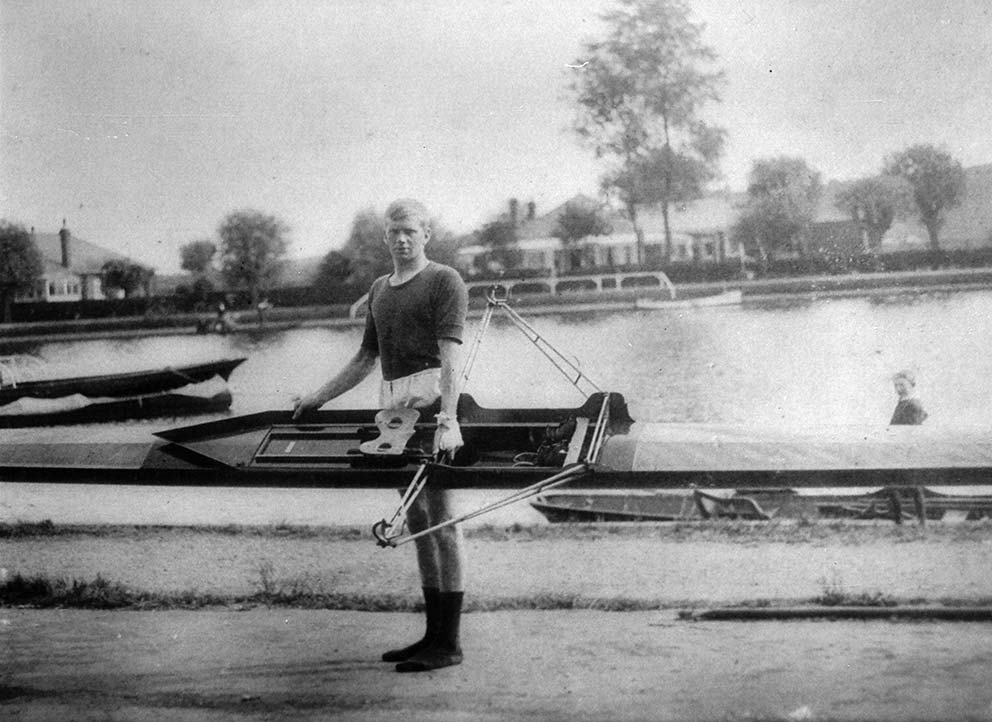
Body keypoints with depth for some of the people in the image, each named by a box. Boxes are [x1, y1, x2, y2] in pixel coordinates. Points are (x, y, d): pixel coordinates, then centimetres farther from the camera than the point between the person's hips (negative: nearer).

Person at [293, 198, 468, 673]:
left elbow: (450, 357, -14)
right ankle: (433, 634, 14)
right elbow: (366, 359, 28)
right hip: (392, 406, 8)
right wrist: (317, 399, 26)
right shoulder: (379, 290, 20)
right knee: (416, 519, 9)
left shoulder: (445, 281, -3)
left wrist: (446, 420, -26)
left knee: (440, 518, -8)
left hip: (430, 400, -8)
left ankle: (448, 643, -6)